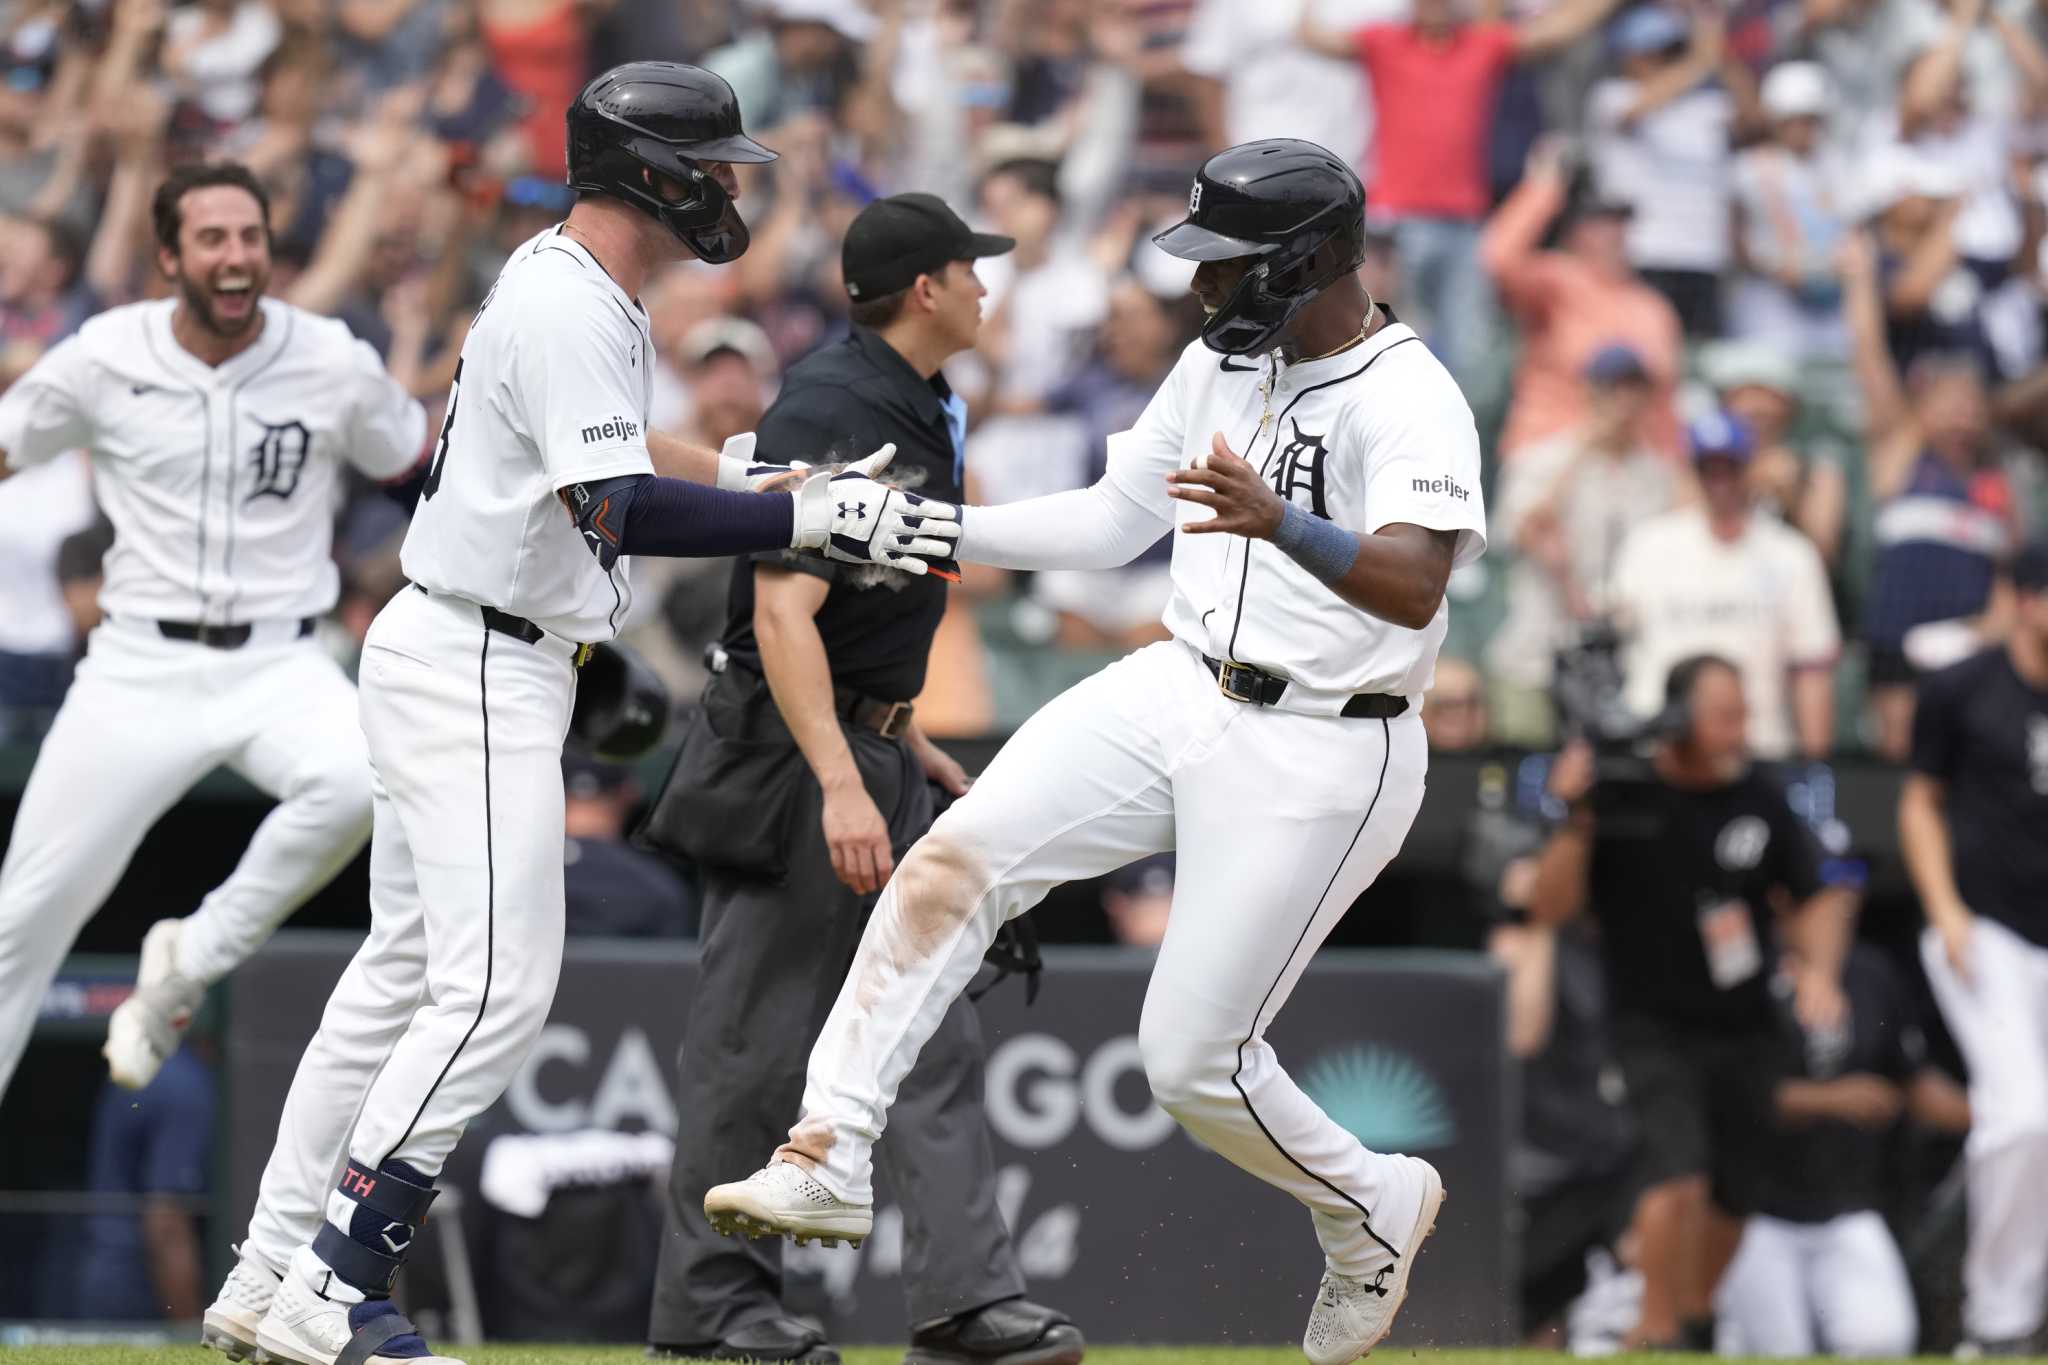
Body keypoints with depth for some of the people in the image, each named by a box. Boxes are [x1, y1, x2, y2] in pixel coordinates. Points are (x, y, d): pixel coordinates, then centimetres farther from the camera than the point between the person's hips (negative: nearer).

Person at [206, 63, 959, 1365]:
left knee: (404, 968, 13)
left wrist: (783, 476, 13)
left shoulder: (567, 285, 13)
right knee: (496, 988, -12)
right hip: (477, 670, -11)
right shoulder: (572, 312, -19)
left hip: (456, 659, 11)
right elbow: (623, 509, -29)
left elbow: (611, 450, 25)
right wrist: (814, 518, -28)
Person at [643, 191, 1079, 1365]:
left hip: (876, 749, 10)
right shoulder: (829, 412, -19)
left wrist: (911, 742, 22)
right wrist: (840, 785, -34)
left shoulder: (928, 411, 12)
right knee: (760, 1048, -3)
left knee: (938, 1035, 5)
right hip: (788, 750, -10)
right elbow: (784, 615, -26)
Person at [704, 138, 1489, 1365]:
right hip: (1181, 696, 7)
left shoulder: (1409, 402, -21)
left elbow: (1414, 585, -38)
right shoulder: (1226, 359, 5)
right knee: (953, 863, -10)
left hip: (1319, 758, -7)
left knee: (1195, 1061, -4)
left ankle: (1374, 1208, 24)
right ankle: (829, 1161, -7)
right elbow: (1114, 522, 16)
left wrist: (1280, 523, -56)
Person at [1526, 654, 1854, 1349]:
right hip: (1656, 1026, -4)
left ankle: (1696, 1321, 32)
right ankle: (1656, 1335, -13)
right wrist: (1575, 819, -24)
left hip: (1746, 1030, 4)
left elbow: (1817, 897, 13)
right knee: (1679, 1171, -22)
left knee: (1732, 1192, 10)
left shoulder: (1760, 800, 1)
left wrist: (1819, 967, -5)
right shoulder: (1619, 795, -9)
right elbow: (1549, 906, -11)